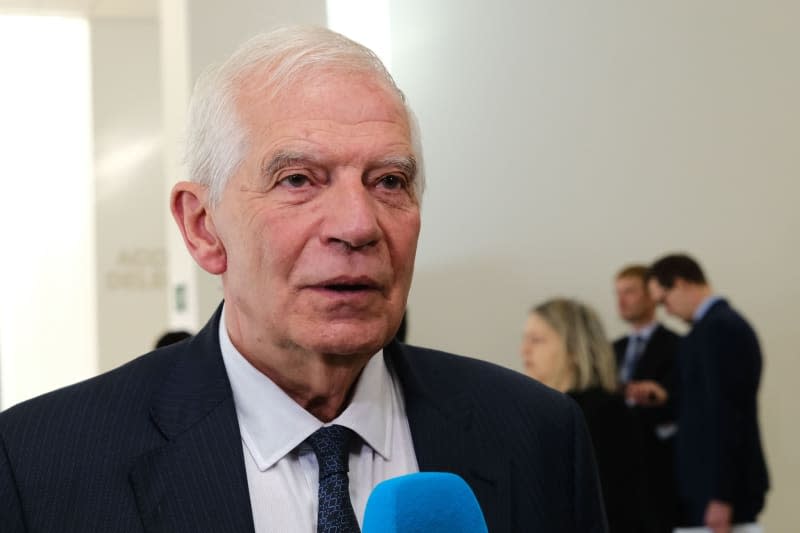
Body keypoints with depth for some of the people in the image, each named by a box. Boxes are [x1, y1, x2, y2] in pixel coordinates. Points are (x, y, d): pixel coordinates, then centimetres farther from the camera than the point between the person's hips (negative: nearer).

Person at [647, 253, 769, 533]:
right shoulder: (728, 322, 15)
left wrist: (720, 496, -21)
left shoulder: (717, 328, -14)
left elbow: (723, 413, -20)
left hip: (715, 484, -10)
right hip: (735, 480, 10)